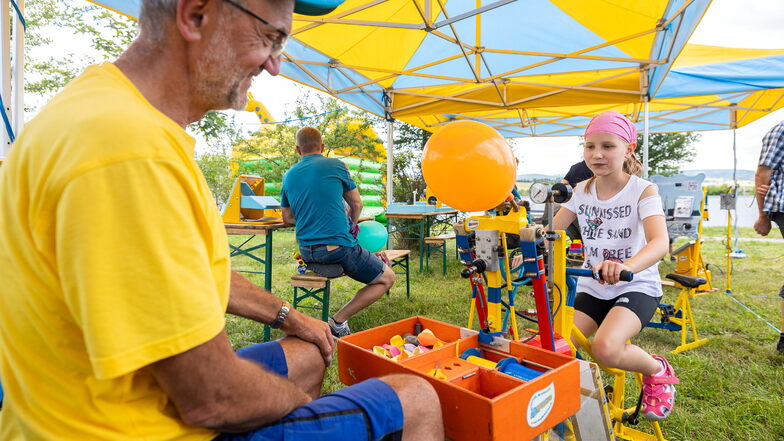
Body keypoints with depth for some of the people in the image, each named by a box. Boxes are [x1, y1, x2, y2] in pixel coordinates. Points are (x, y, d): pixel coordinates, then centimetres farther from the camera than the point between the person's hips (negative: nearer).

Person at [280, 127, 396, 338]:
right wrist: (351, 226, 26)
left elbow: (287, 218, 18)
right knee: (387, 277, 9)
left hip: (306, 251, 7)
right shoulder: (336, 165, -1)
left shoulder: (288, 176, 11)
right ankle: (339, 320, -1)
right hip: (337, 247, -6)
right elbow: (357, 205, 7)